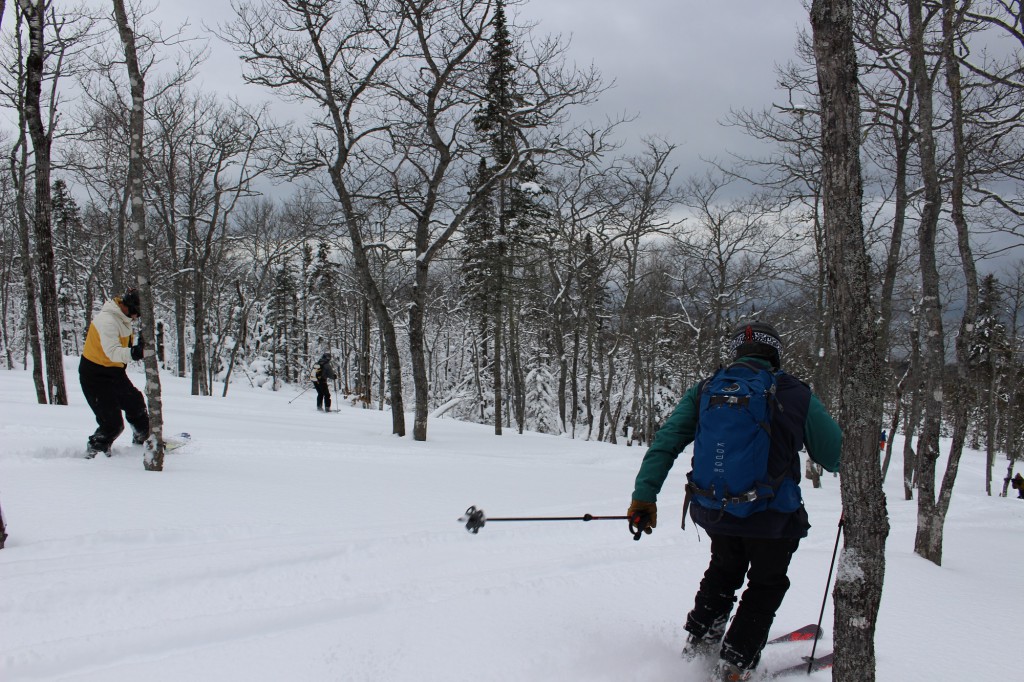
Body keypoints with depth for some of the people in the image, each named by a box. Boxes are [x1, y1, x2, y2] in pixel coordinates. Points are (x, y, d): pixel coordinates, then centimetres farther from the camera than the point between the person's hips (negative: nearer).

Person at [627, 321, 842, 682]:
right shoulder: (796, 395, -8)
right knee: (767, 584, 21)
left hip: (713, 510, 3)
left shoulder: (705, 390, 0)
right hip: (771, 517, -3)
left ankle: (700, 639, 33)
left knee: (724, 570, 32)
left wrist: (644, 496, -2)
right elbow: (835, 455, -1)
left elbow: (665, 442, -4)